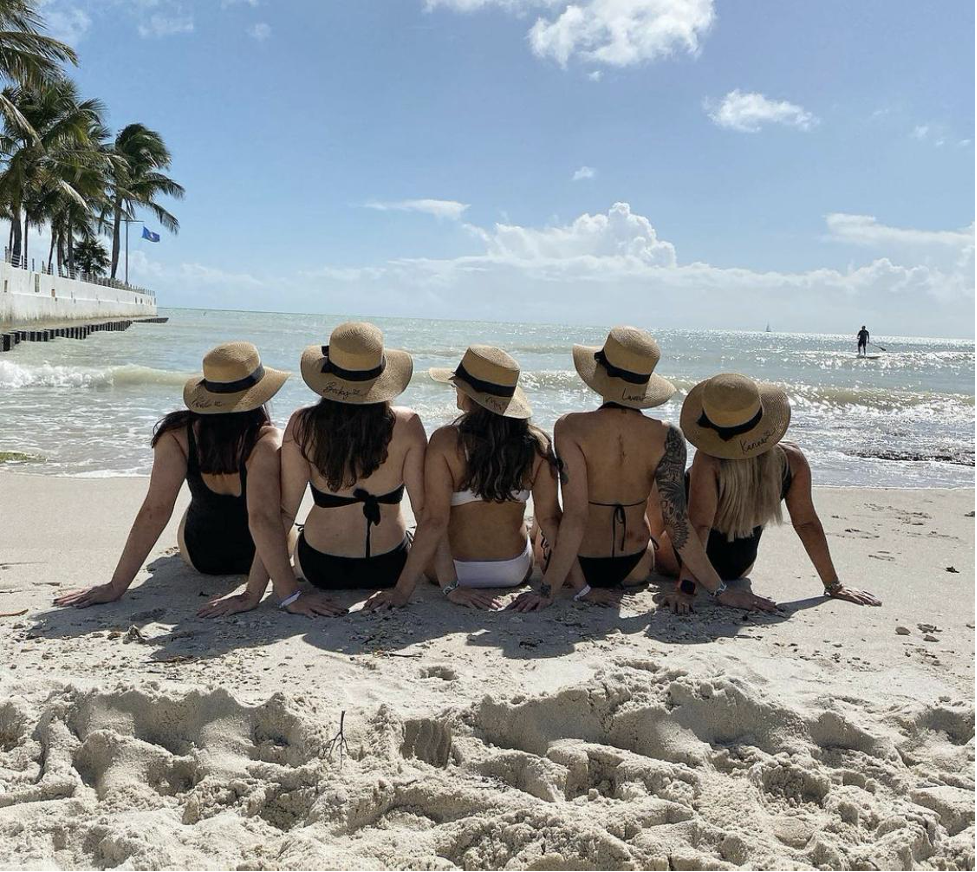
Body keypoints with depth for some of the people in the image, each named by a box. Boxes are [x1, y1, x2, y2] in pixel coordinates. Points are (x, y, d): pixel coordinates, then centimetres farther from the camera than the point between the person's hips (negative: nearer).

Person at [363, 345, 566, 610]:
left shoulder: (446, 441, -21)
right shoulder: (536, 443, -14)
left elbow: (434, 521, -22)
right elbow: (550, 518, -10)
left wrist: (402, 591, -18)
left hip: (458, 571, -4)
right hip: (517, 573, 5)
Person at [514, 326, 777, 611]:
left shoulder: (570, 428, -22)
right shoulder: (667, 437, -17)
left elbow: (574, 517, -26)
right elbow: (677, 523, -18)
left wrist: (548, 589, -21)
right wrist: (720, 590, -10)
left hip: (580, 564, -2)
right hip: (634, 569, 3)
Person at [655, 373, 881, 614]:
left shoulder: (709, 461, -34)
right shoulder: (792, 460, -21)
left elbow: (699, 526, -35)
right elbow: (807, 524, -15)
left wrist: (685, 588, -32)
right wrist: (834, 585, -6)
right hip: (738, 570, 4)